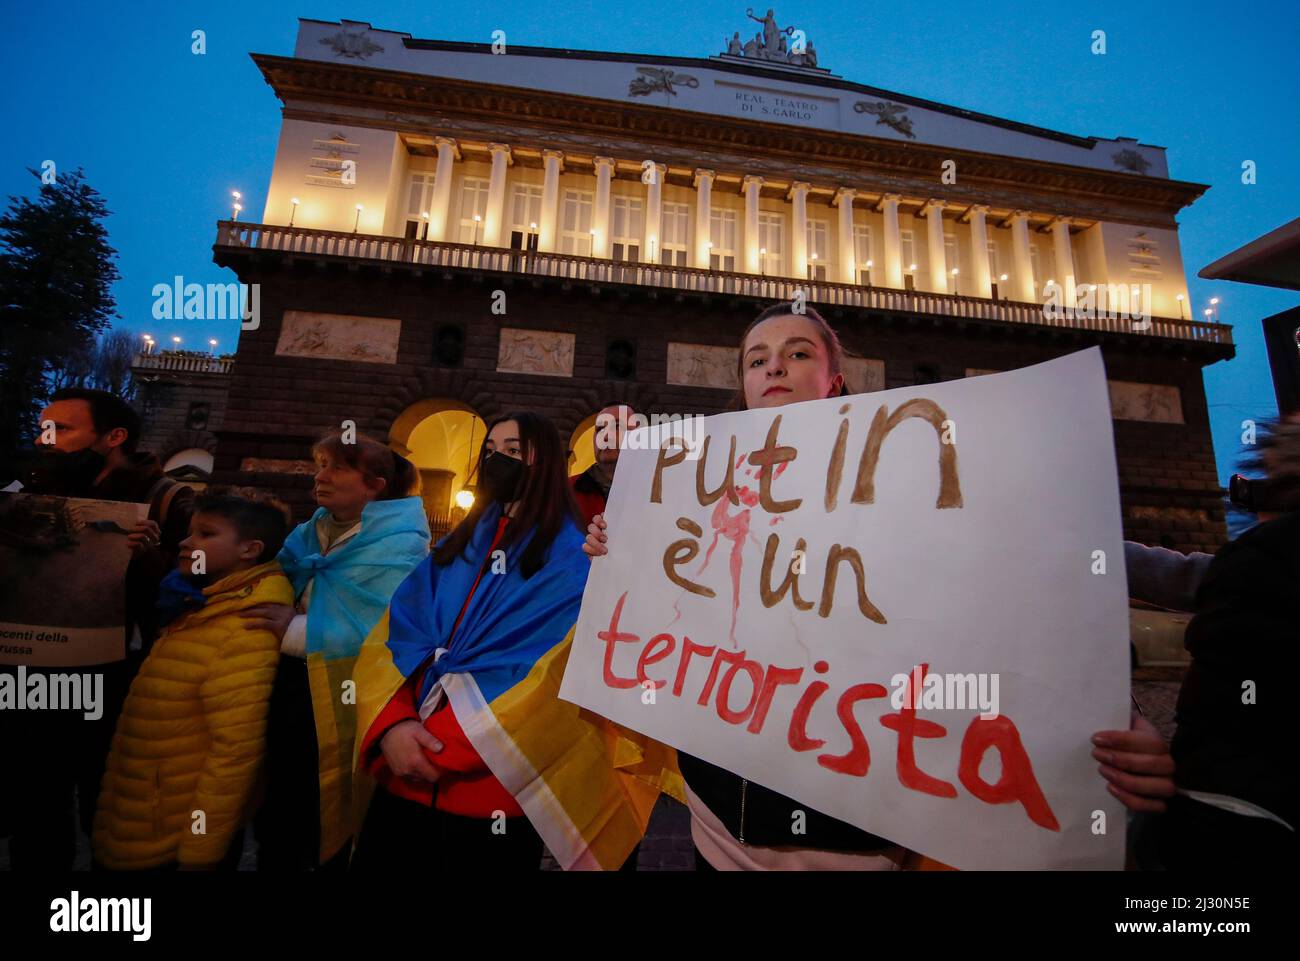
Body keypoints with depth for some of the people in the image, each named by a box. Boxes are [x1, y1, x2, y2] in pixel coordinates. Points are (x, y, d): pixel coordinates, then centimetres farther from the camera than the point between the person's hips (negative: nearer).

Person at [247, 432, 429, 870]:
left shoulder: (399, 546, -15)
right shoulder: (306, 536, 10)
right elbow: (264, 589, 16)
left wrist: (297, 629, -22)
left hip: (346, 710, -7)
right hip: (290, 696, 7)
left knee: (333, 836, 13)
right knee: (279, 835, 22)